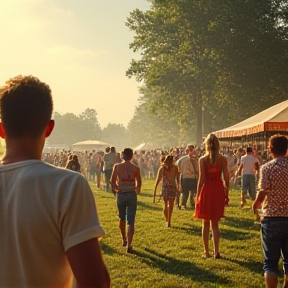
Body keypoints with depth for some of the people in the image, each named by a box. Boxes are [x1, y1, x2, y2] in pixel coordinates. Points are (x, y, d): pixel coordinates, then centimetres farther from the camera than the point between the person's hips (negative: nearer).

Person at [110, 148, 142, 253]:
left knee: (122, 218, 22)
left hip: (120, 194, 1)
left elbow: (112, 182, -4)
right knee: (131, 221, 0)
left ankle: (124, 240, 38)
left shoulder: (117, 166, -2)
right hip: (131, 195, -1)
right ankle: (128, 245, -9)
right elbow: (139, 183, 1)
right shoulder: (136, 168, -3)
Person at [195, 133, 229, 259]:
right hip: (219, 190, 2)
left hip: (207, 189, -2)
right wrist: (226, 194, 9)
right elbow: (226, 179, -1)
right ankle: (216, 251, 6)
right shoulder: (223, 159, -3)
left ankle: (206, 251, 16)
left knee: (206, 223, 12)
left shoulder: (202, 160, -8)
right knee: (215, 223, 12)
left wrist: (197, 196, -2)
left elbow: (201, 179, -9)